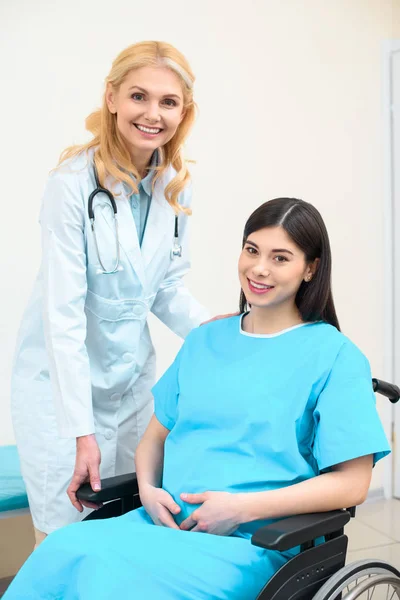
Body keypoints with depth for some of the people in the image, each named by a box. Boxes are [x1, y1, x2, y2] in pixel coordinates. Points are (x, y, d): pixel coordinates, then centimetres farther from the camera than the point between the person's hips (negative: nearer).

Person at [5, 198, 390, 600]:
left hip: (253, 542, -4)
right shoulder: (203, 341, 16)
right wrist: (148, 489, -1)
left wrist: (242, 507, -12)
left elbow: (351, 483, -5)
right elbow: (155, 436, 21)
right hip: (166, 521, 5)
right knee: (61, 550, -26)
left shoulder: (334, 355, -1)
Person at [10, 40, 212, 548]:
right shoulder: (74, 180, -19)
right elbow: (62, 312, -21)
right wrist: (81, 431, -21)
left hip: (132, 379, 6)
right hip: (61, 379, -5)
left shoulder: (175, 185, -1)